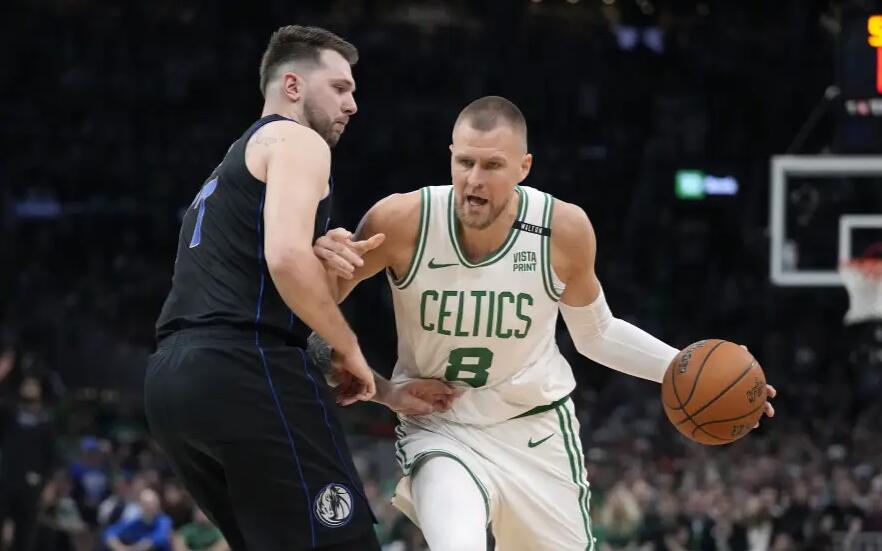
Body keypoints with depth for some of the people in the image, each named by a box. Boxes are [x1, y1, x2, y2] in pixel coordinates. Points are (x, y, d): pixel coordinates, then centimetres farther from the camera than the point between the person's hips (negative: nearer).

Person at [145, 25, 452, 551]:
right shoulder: (296, 141, 3)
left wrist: (387, 392, 29)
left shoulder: (232, 169, 32)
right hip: (246, 376, -9)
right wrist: (350, 349, -3)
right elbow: (287, 258, -17)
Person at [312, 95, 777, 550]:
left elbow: (595, 335, 5)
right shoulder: (401, 222, -21)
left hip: (536, 432, 3)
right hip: (439, 430, -3)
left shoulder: (564, 229, -15)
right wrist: (327, 269, -29)